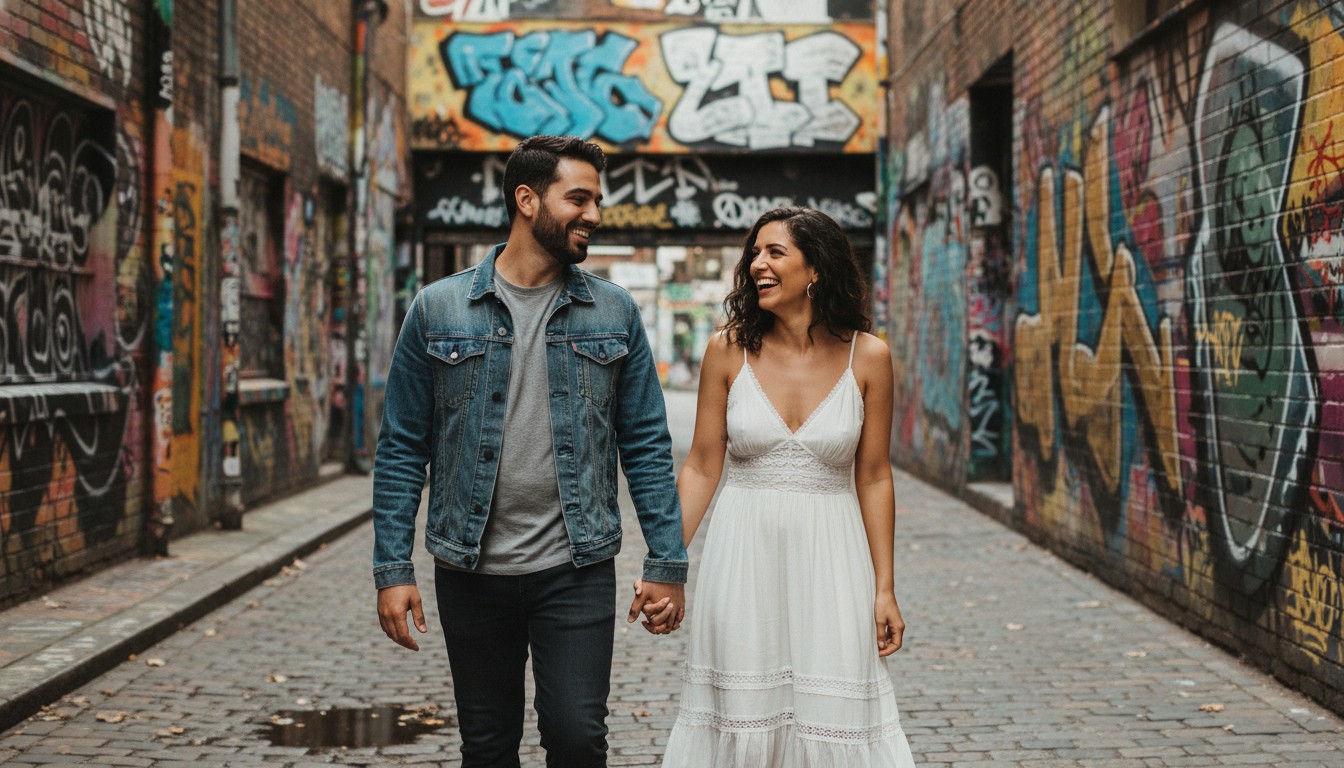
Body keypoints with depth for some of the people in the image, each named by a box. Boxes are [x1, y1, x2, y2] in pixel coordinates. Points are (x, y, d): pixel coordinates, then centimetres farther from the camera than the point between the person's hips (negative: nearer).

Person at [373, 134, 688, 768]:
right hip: (470, 573, 0)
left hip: (576, 572, 0)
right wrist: (392, 569, -4)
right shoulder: (438, 309, 0)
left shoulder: (614, 313, 4)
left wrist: (667, 564, -1)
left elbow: (647, 446, 4)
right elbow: (402, 449, 1)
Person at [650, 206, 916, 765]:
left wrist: (884, 589, 2)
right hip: (744, 556, 0)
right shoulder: (729, 350, -1)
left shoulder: (867, 357, -2)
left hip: (829, 557, 0)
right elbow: (702, 468, 2)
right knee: (741, 721, 6)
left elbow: (873, 478, 2)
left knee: (836, 723, 1)